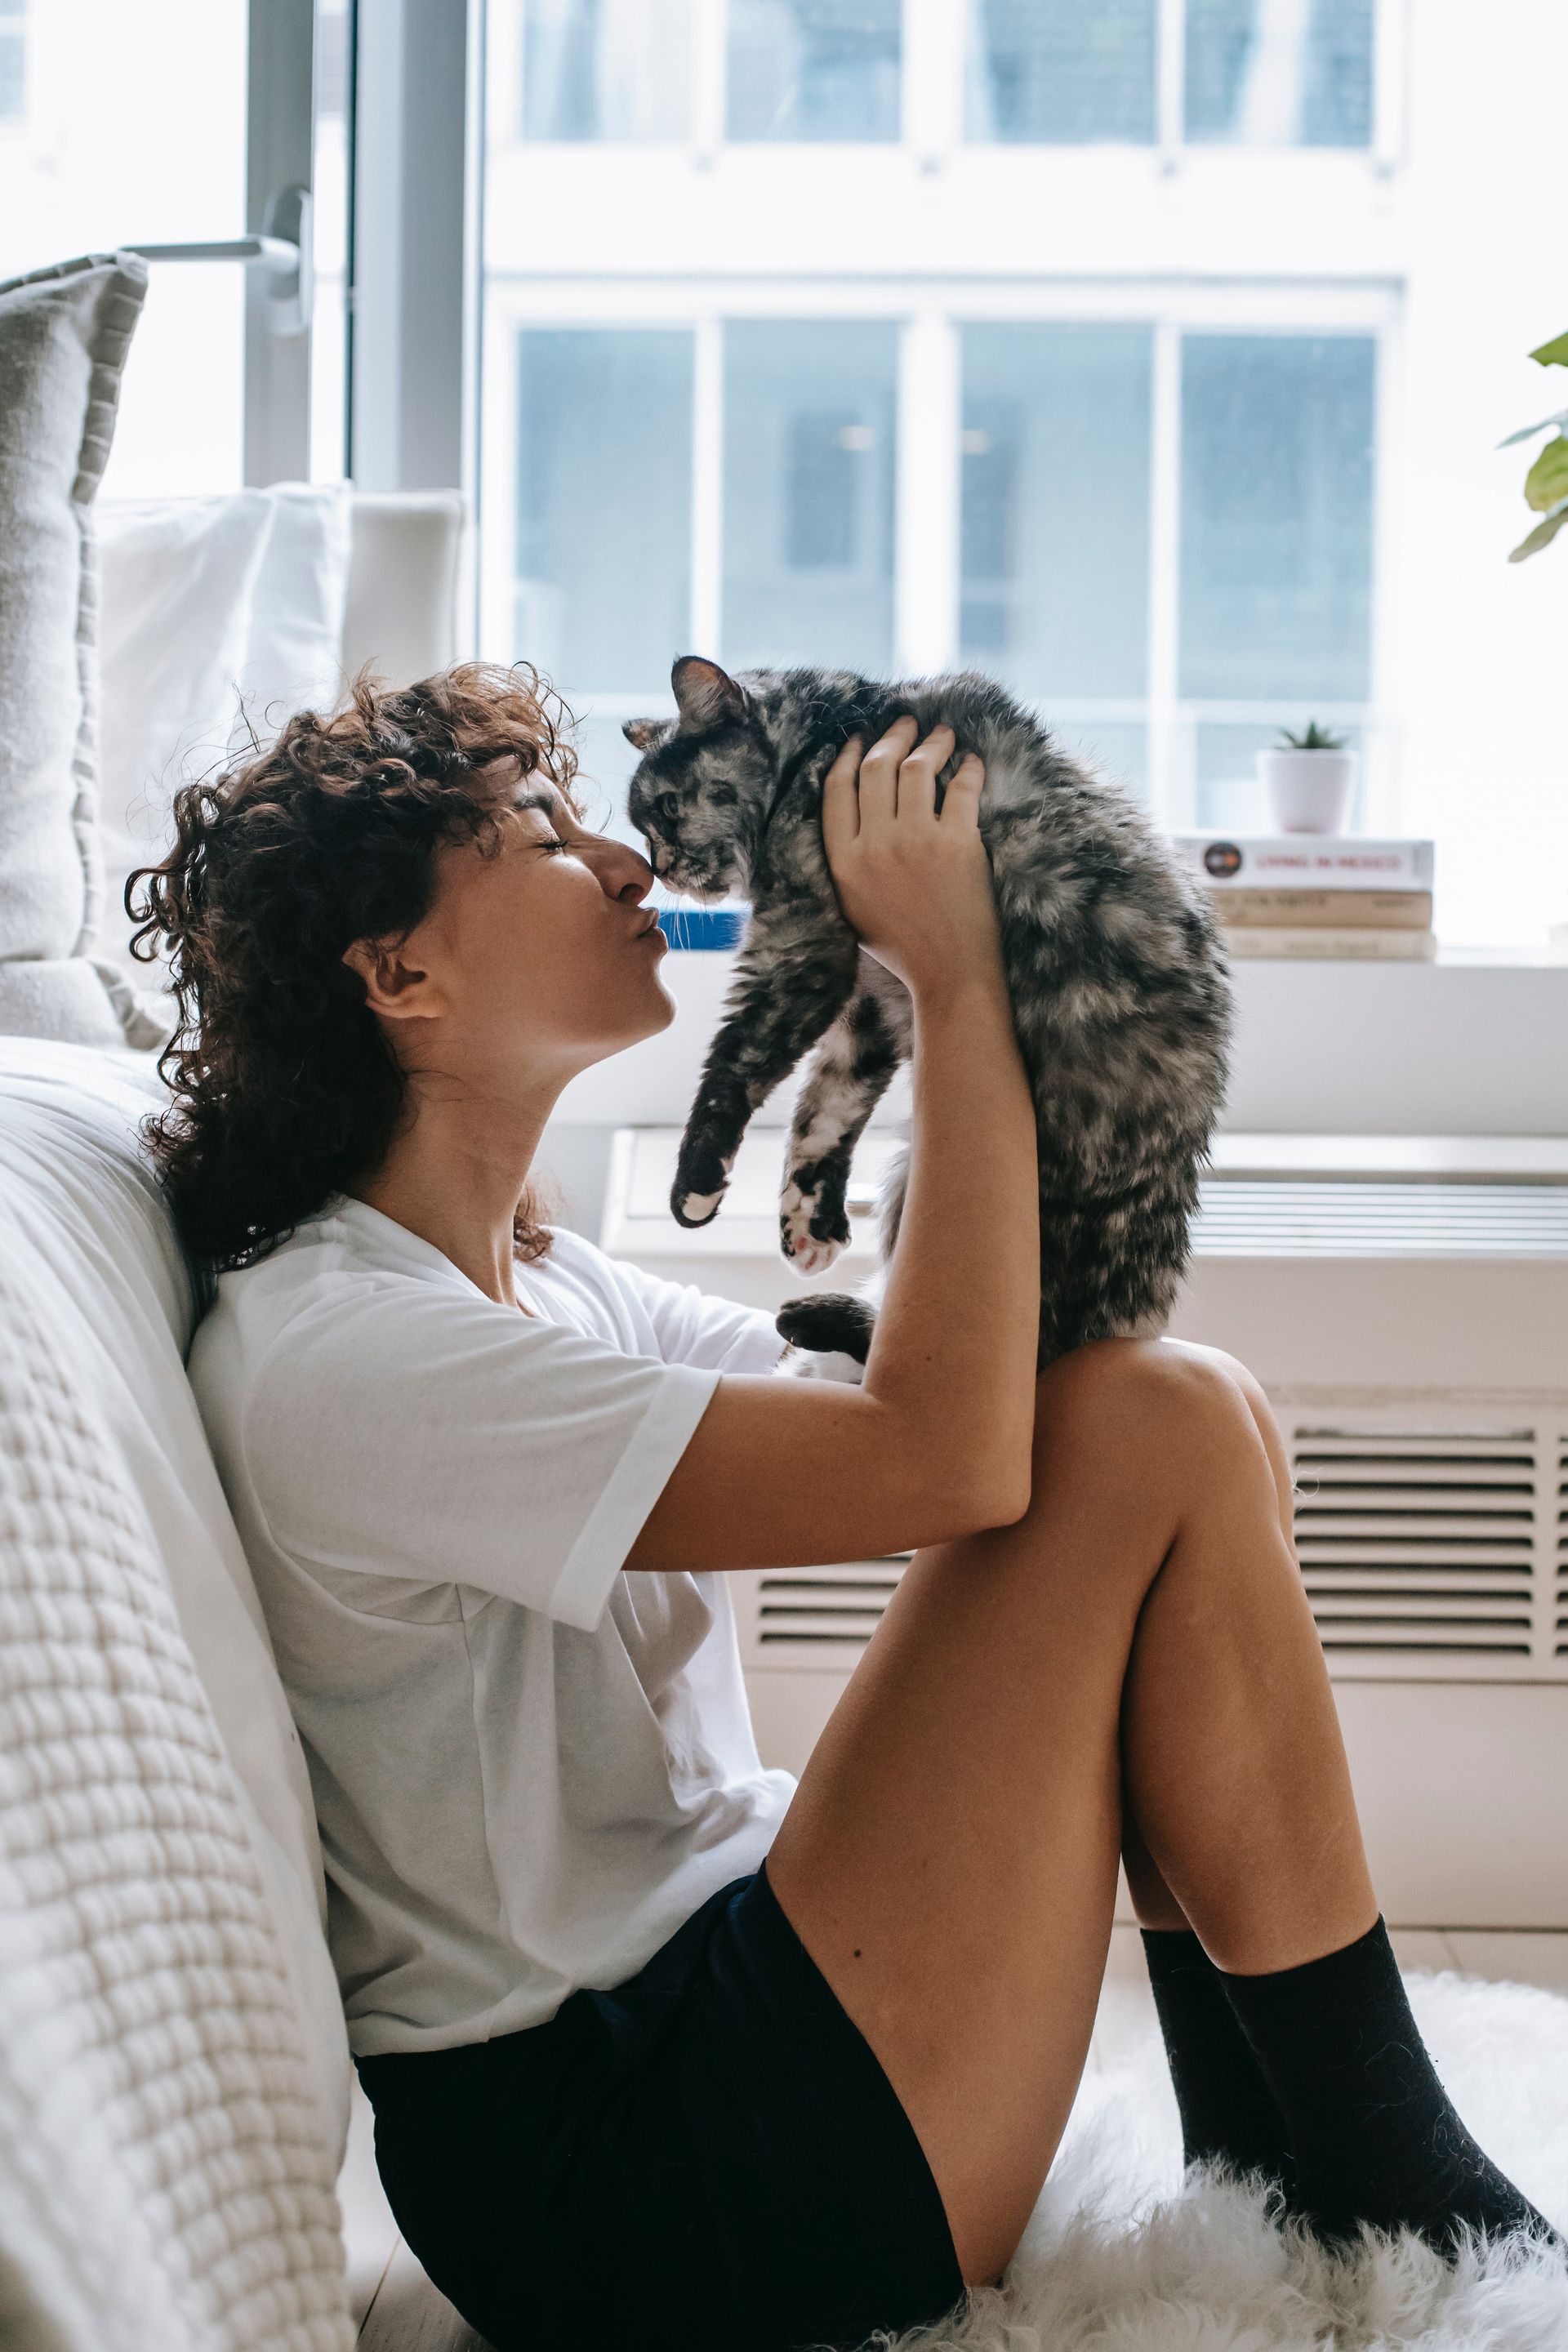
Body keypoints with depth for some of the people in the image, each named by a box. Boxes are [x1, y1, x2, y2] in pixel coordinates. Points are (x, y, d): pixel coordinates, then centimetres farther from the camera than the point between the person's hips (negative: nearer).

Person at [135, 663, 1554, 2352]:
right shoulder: (328, 1356, -19)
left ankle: (1264, 2166, 7)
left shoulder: (533, 1281, 13)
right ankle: (1390, 2199, 0)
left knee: (1178, 1428, 4)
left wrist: (970, 990, 1)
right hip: (601, 2195, -10)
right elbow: (943, 1456, -25)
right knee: (1168, 1433, -15)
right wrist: (956, 981, -16)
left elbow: (921, 1374, 13)